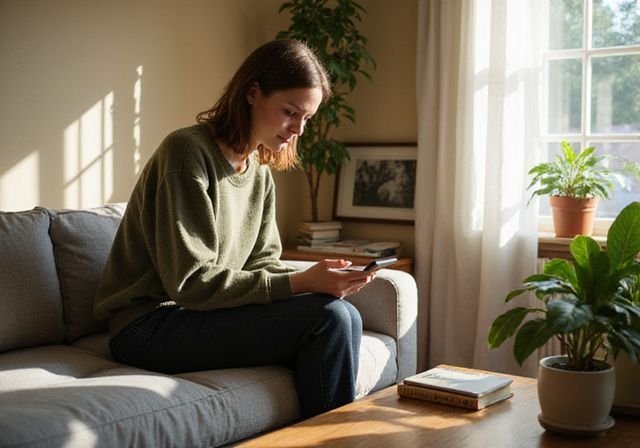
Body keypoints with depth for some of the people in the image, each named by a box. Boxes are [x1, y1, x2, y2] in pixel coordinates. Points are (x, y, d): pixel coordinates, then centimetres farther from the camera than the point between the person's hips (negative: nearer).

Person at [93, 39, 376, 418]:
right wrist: (299, 283, -25)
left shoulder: (260, 173, 12)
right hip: (150, 325, -8)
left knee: (344, 317, -10)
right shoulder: (187, 152, -16)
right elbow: (191, 283, -21)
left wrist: (316, 279, -12)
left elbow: (264, 262, 10)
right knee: (329, 317, -20)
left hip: (202, 315, 8)